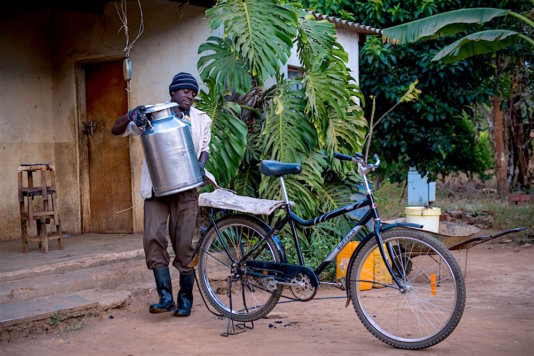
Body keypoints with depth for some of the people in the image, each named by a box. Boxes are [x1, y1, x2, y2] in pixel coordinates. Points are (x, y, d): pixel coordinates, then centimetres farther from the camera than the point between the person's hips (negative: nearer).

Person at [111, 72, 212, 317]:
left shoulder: (201, 119, 15)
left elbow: (204, 148, 20)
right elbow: (117, 130, 4)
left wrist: (201, 166, -3)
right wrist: (132, 116, -17)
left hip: (186, 188, 1)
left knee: (184, 244, -3)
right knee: (153, 238, -14)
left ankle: (185, 299, 10)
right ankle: (165, 296, -8)